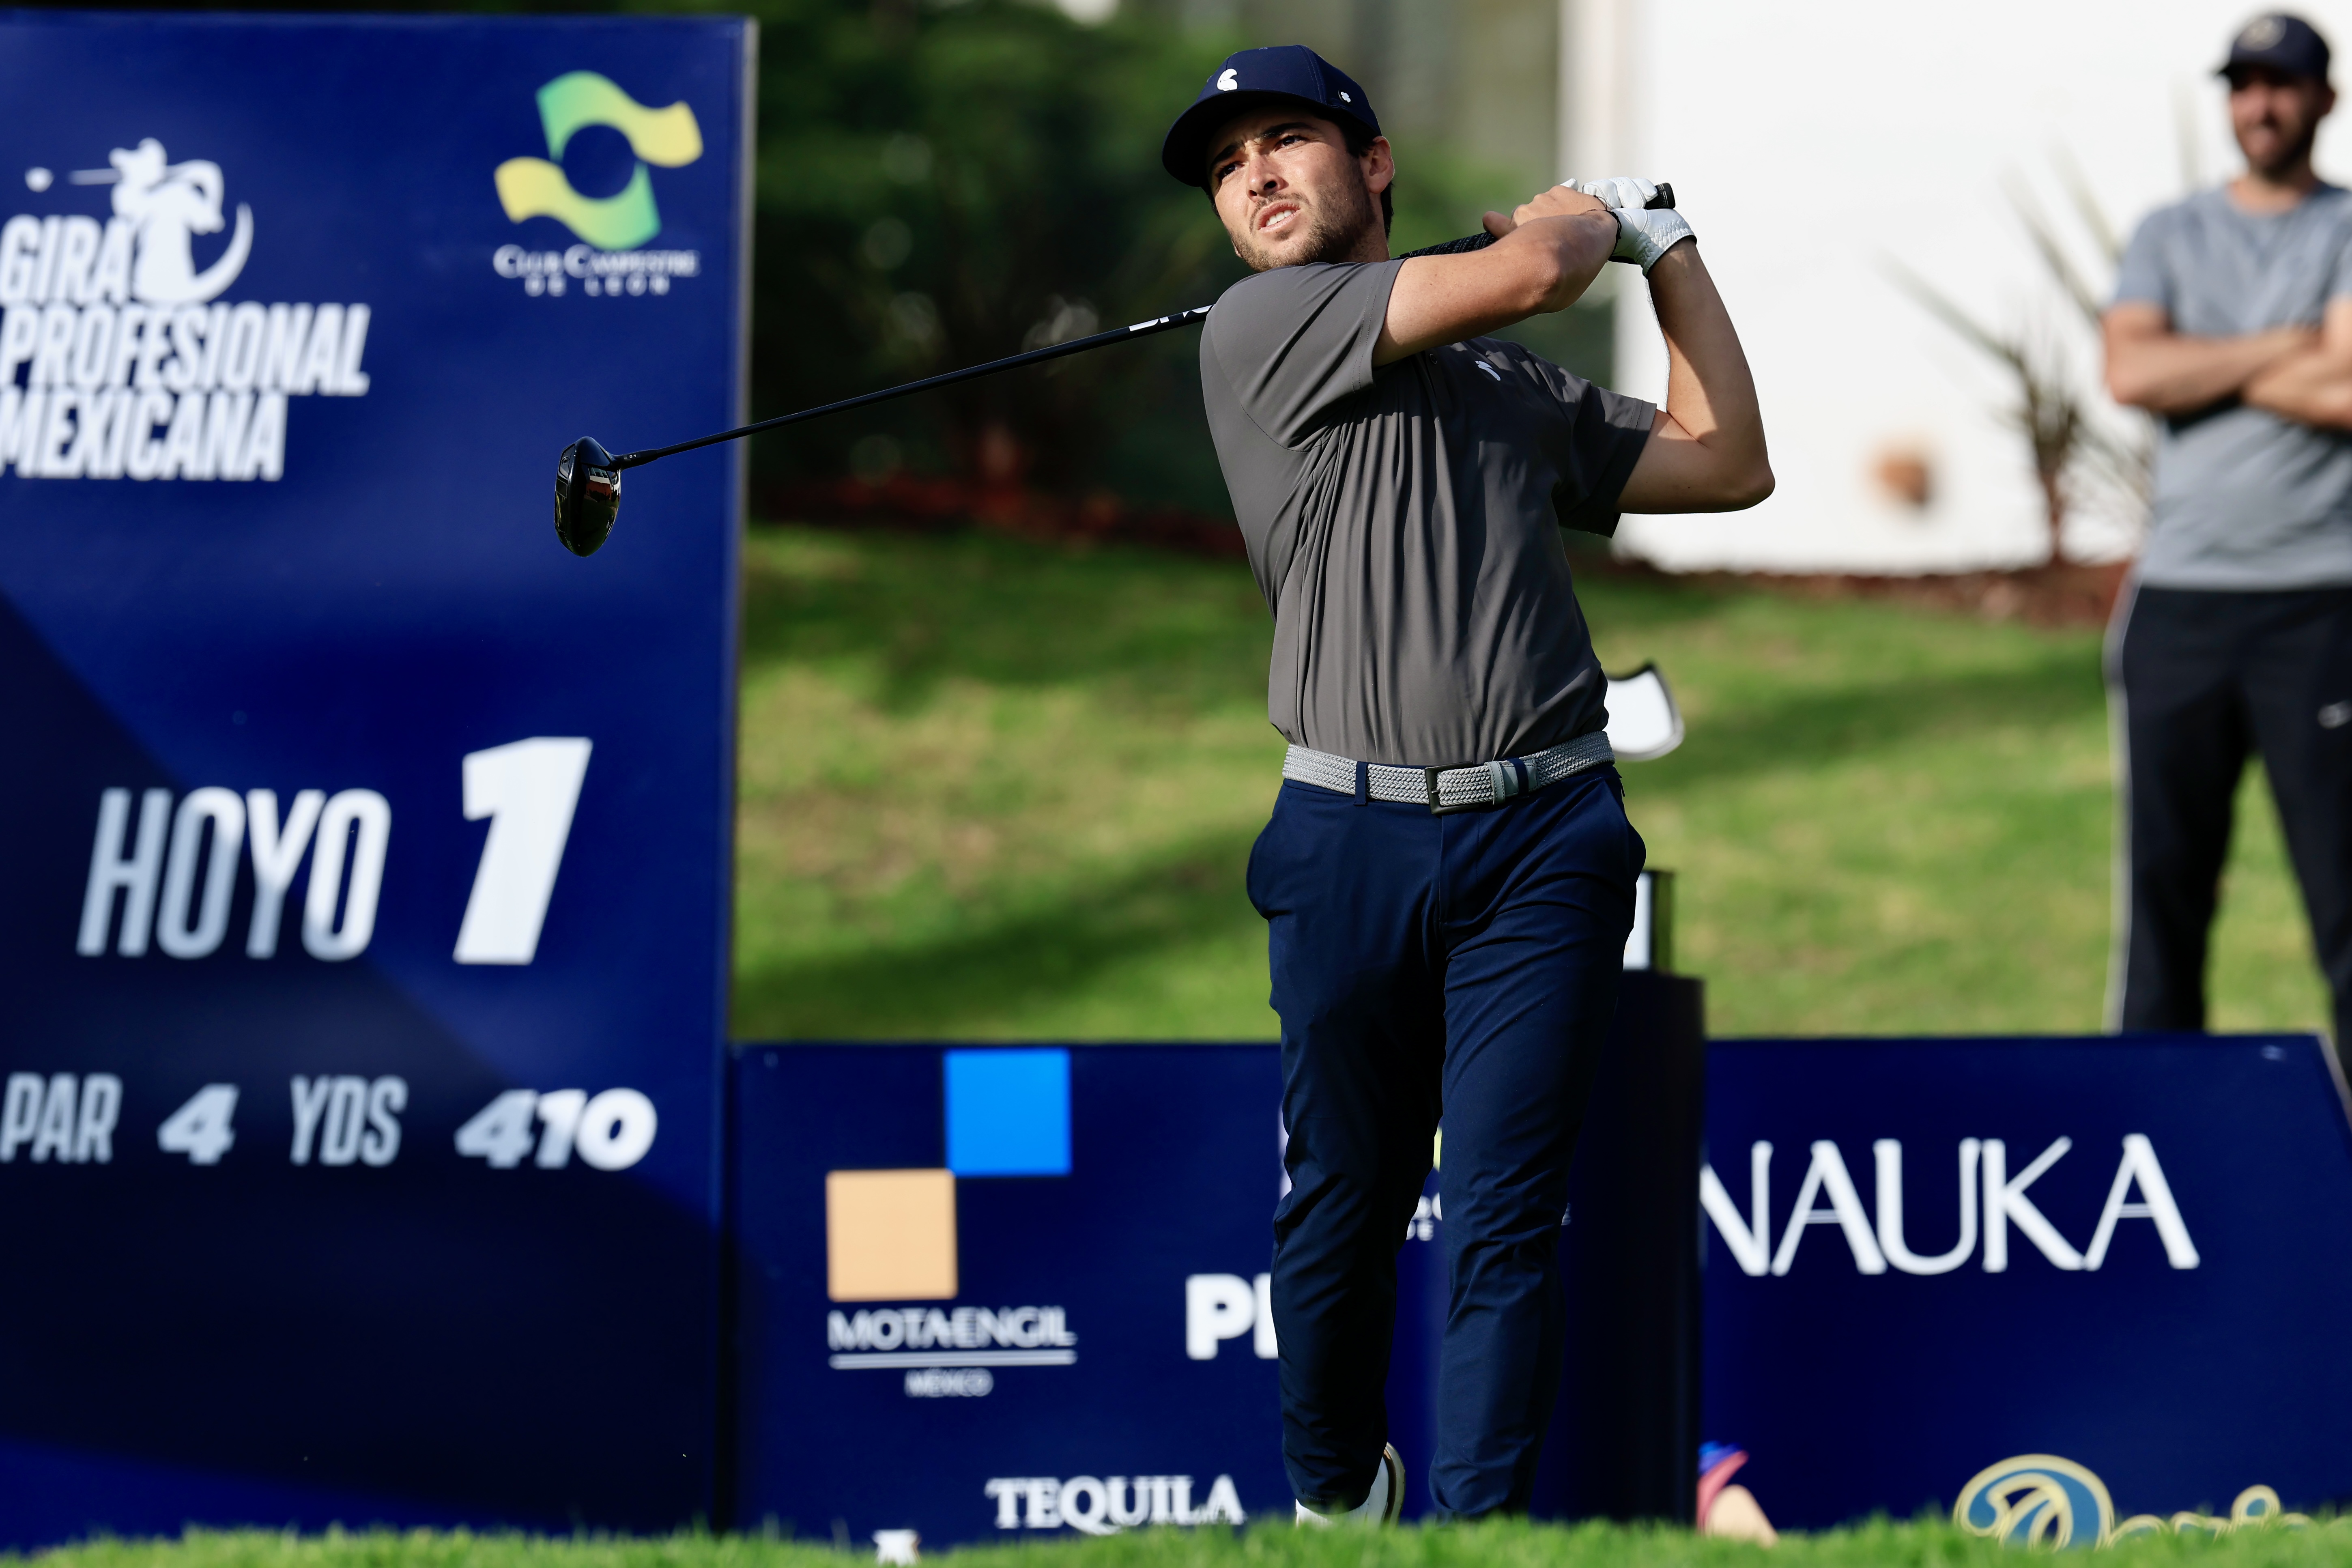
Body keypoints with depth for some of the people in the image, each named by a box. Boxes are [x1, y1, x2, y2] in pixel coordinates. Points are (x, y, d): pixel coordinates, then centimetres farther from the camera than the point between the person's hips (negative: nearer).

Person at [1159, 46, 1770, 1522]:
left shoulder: (1522, 389, 20)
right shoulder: (1261, 330, 2)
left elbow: (1730, 464, 21)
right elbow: (1525, 270, -6)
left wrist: (1665, 247, 23)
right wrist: (1589, 217, 17)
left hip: (1543, 842, 2)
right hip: (1350, 838, -2)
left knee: (1508, 1219, -5)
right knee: (1345, 1200, 8)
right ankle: (1334, 1494, 28)